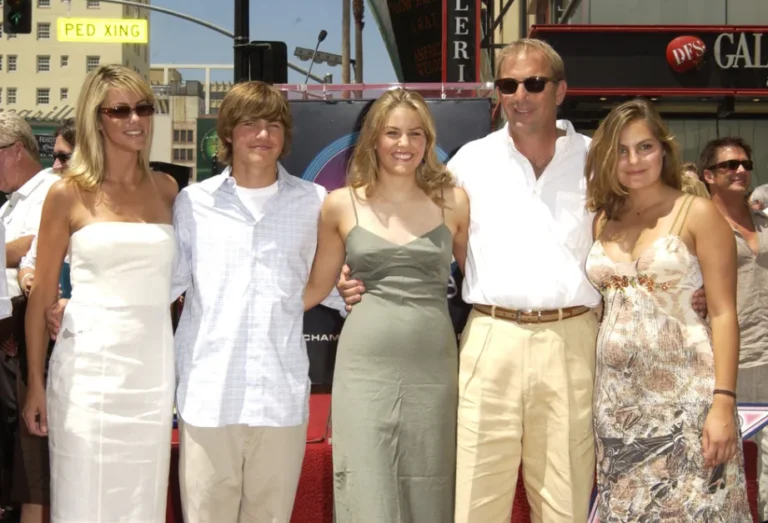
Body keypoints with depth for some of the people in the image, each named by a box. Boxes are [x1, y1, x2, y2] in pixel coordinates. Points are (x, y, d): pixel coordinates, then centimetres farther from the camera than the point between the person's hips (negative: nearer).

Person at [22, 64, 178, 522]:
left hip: (154, 362, 3)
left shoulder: (166, 188, 9)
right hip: (89, 364, -3)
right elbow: (42, 294, 1)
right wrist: (35, 382, -2)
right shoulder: (69, 194, -1)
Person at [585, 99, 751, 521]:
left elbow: (723, 313, -8)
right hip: (616, 396, 5)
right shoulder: (603, 221, 11)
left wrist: (723, 402, -16)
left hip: (684, 393, -4)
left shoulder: (699, 213, -3)